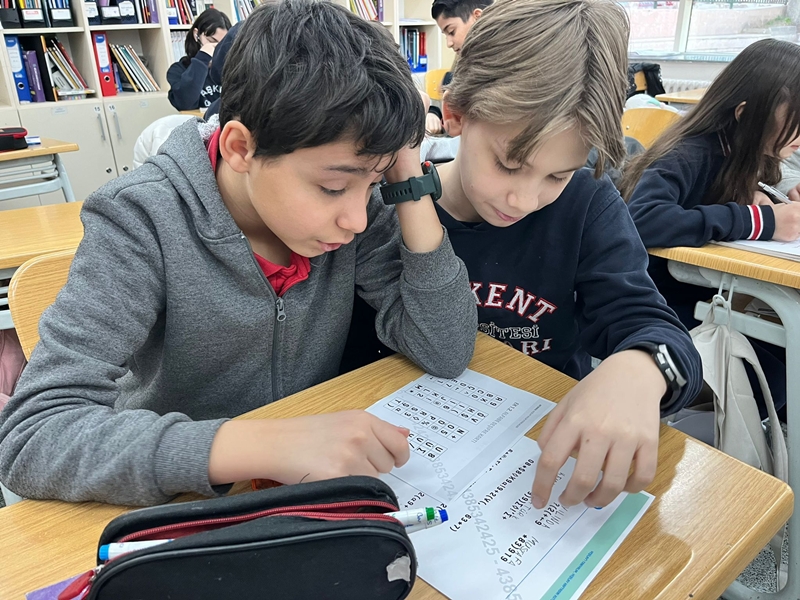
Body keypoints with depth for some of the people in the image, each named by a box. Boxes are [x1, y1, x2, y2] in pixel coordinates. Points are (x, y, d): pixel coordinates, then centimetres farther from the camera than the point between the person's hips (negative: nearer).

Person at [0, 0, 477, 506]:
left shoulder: (356, 205, -11)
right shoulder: (142, 223, -20)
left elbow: (446, 355, -12)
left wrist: (411, 186, -20)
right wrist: (260, 445, -37)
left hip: (316, 490, 2)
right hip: (184, 508, -1)